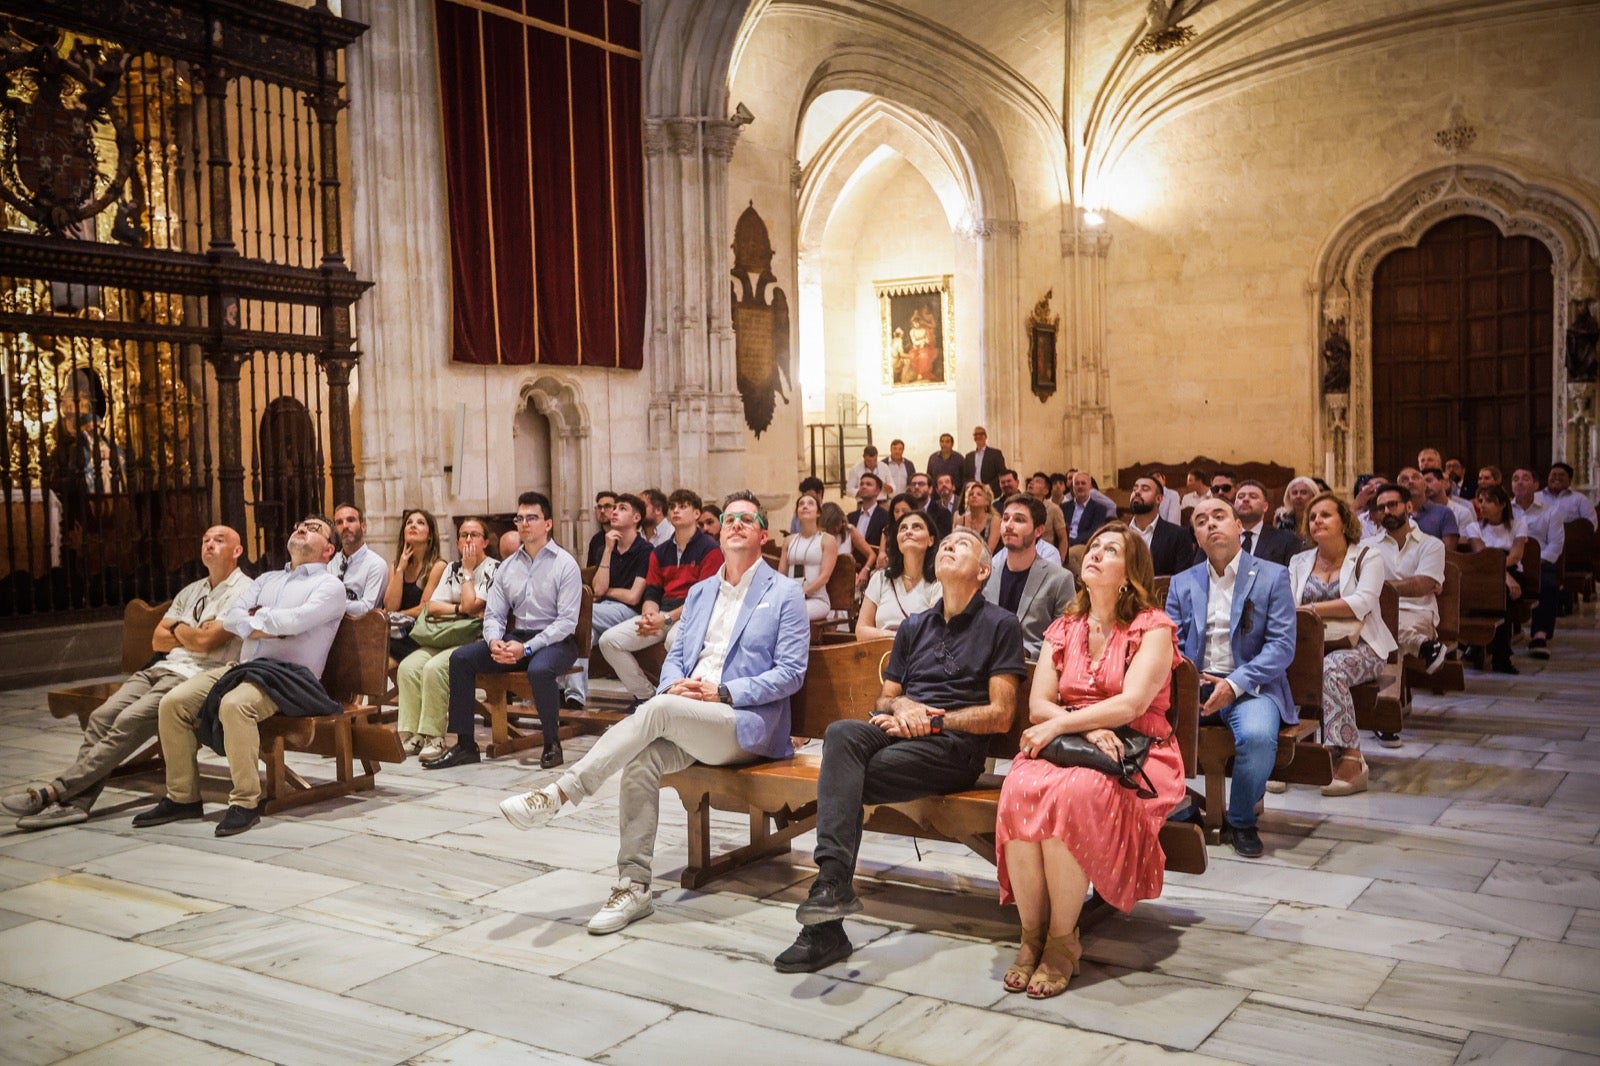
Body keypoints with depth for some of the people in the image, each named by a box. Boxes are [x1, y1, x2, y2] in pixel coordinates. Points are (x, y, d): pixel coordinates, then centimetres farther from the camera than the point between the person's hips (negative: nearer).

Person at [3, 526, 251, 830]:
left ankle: (53, 791, -25)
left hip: (195, 676, -8)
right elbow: (158, 640, 18)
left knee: (128, 723, -24)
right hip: (161, 668, 8)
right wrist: (193, 635, 1)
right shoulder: (191, 591, 26)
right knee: (101, 717, -15)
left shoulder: (243, 590, -2)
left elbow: (205, 642, -13)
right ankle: (76, 801, -23)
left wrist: (178, 628, 7)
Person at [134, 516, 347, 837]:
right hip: (243, 666, 7)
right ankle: (182, 797, -4)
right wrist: (268, 626, -7)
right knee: (173, 702, -12)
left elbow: (296, 620, -15)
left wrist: (257, 615, 1)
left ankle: (246, 802, -27)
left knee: (234, 704, -36)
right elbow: (231, 618, 10)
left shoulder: (330, 585, 5)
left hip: (288, 675, -7)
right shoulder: (267, 580, 26)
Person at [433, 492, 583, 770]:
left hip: (555, 640, -6)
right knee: (460, 658, -11)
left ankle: (552, 744, -15)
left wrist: (527, 648, -21)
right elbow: (493, 614, 11)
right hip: (515, 637, 6)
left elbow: (567, 621, -13)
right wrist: (494, 642, -13)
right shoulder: (507, 566, 12)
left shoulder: (565, 564, -5)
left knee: (539, 669, -38)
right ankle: (465, 744, -6)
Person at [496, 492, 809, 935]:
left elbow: (791, 673, -4)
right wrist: (674, 684, -5)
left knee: (660, 709, -32)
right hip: (686, 724, 5)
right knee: (642, 759, -28)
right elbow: (675, 656, 20)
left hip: (746, 723, -5)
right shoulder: (700, 591, 22)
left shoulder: (784, 593, 3)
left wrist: (723, 692, -15)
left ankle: (558, 794, -30)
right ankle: (633, 889, -23)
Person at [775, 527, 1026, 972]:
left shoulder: (1001, 626, 8)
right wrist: (901, 705, 1)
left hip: (956, 745, -5)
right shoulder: (914, 627, 27)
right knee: (842, 733, -31)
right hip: (899, 733, 5)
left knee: (842, 778, -28)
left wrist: (931, 720, -11)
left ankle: (826, 929, -26)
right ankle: (832, 880, -42)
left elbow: (1000, 715, -1)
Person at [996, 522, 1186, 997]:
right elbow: (1037, 705, 6)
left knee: (1072, 793, -37)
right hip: (1065, 744, 4)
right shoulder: (1063, 629, 17)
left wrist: (1061, 723, -18)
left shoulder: (1152, 629, 2)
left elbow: (1130, 704, -13)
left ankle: (1063, 940, -23)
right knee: (1019, 789, -31)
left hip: (1134, 756, -4)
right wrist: (1087, 727, -13)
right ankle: (1031, 932, -20)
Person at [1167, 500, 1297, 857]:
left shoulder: (1272, 576, 5)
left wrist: (1235, 684, -17)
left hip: (1250, 687, -2)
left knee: (1258, 735, -35)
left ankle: (1241, 821, -7)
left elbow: (1282, 645, -5)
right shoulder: (1182, 583, 16)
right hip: (1192, 686, 3)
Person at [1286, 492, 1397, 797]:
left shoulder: (1367, 558, 5)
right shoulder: (1299, 562, 19)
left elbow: (1363, 602, -12)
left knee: (1331, 668, -37)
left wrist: (1313, 608, -18)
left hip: (1358, 646, -3)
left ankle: (1351, 758, -33)